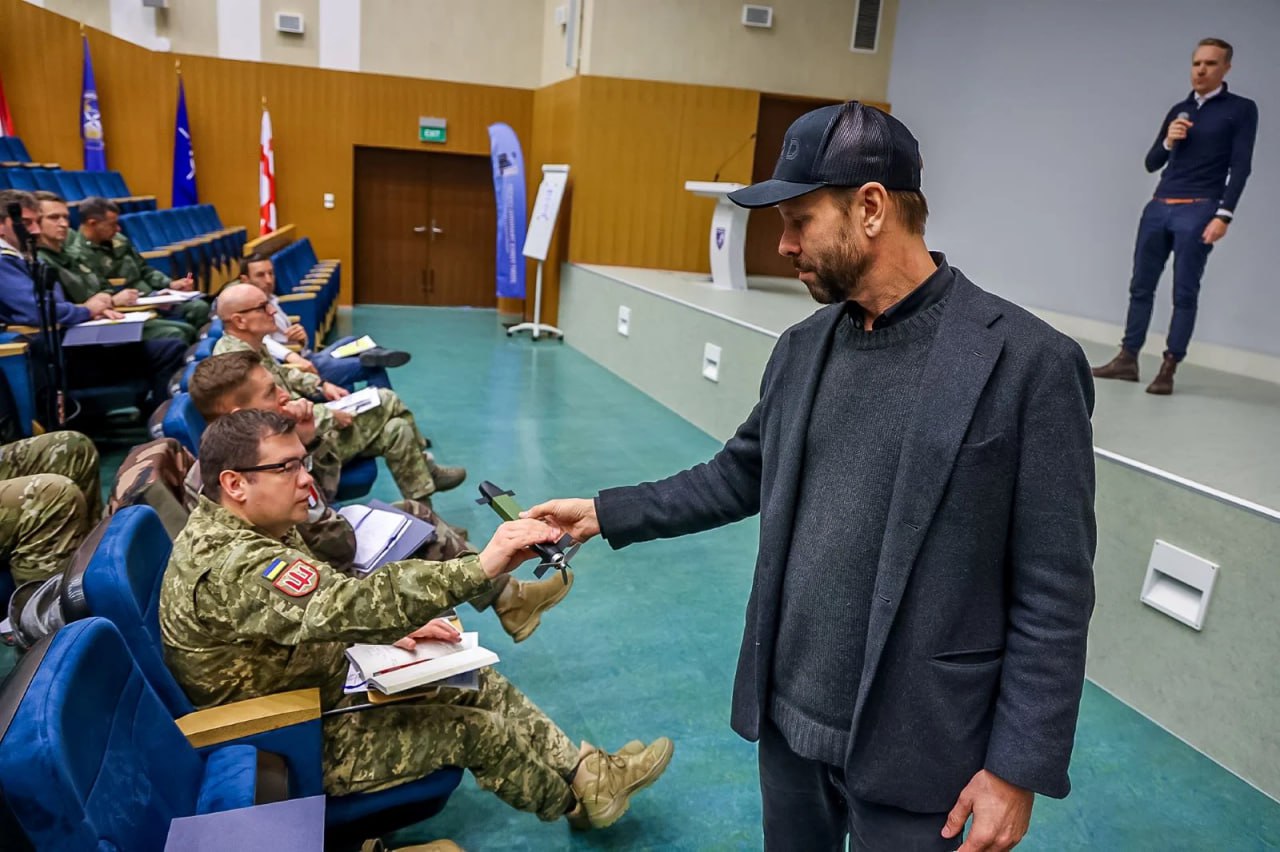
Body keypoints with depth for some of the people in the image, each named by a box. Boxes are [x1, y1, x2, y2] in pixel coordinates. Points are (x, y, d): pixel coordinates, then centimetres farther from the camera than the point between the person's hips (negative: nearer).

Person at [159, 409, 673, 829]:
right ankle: (579, 801, 17)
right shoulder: (230, 567, -33)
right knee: (478, 729, -8)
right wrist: (482, 566, -52)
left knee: (482, 686, 3)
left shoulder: (239, 531, 0)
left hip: (319, 690, 9)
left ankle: (584, 769, 12)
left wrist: (395, 630, -2)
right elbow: (353, 606, -46)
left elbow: (328, 602, 13)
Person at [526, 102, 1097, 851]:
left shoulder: (1027, 362, -16)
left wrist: (1019, 766, -12)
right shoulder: (804, 346, 2)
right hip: (787, 713, 6)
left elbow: (1053, 593, -14)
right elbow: (741, 476, 12)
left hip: (910, 742, -5)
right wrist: (606, 513, 9)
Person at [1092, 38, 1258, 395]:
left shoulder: (1241, 110, 3)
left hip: (1198, 212, -5)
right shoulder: (1178, 110, 16)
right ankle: (1127, 359, 11)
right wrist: (1168, 142, -3)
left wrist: (1224, 214, -14)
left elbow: (1241, 167, -4)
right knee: (1141, 286, 5)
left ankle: (1168, 368, -1)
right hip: (1158, 208, 5)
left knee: (1185, 293, -4)